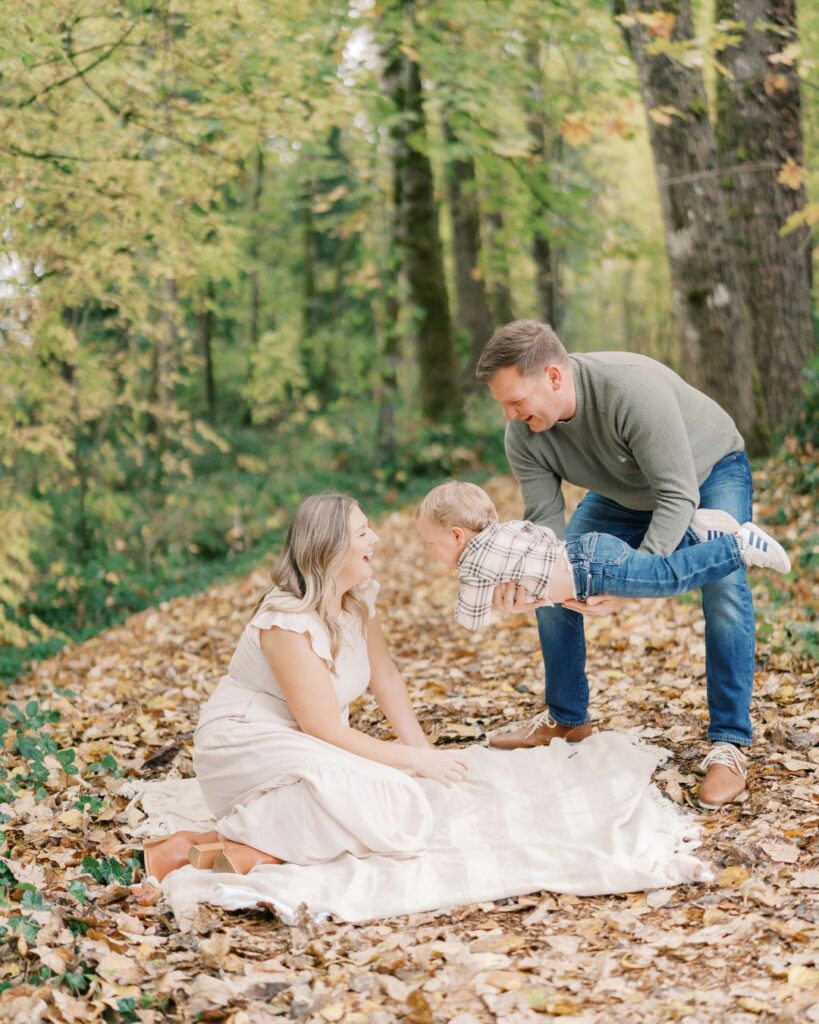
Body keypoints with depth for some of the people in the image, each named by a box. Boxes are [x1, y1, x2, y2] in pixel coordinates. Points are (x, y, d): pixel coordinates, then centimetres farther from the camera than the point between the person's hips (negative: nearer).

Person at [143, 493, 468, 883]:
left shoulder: (360, 598, 2)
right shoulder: (288, 622, -22)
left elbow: (386, 679, 11)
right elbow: (326, 730, -21)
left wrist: (424, 751, 1)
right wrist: (415, 760, -16)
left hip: (306, 746, 9)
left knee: (407, 804, -16)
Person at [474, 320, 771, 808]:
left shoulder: (633, 388, -43)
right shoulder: (523, 437, -24)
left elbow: (679, 497, -42)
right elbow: (545, 521, -21)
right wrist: (524, 578, -43)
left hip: (710, 471, -6)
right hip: (627, 492, 6)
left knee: (723, 586, -26)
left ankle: (730, 745, -18)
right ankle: (567, 719, 17)